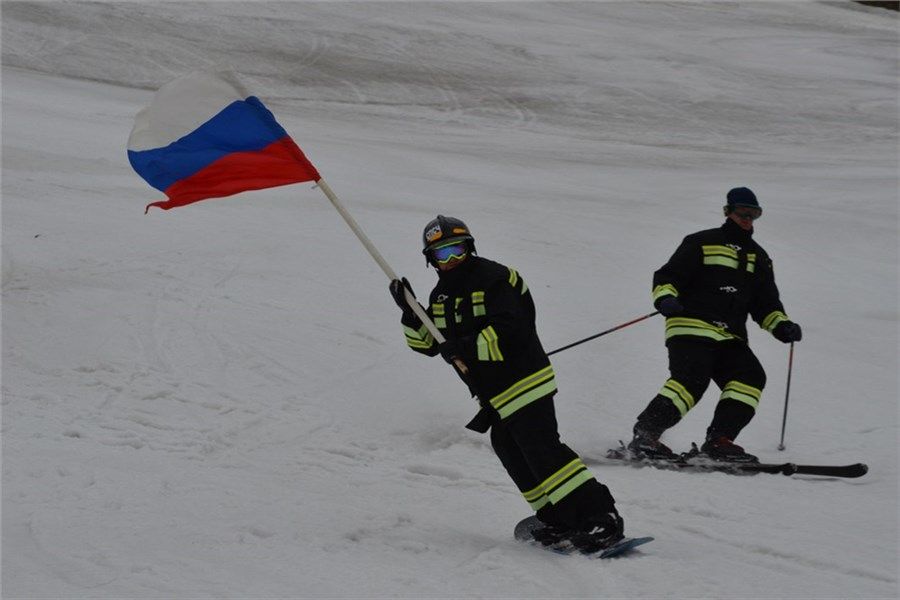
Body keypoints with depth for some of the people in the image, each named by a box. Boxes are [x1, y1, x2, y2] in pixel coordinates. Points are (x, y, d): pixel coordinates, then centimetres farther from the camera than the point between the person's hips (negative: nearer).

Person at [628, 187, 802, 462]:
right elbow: (667, 275, -1)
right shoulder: (702, 243, 5)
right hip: (691, 328, -6)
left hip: (730, 338, 6)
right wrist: (665, 298, -22)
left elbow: (766, 303, 26)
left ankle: (719, 441, -14)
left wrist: (781, 326, 7)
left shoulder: (758, 258, 25)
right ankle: (644, 434, -24)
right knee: (691, 379, -26)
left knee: (751, 377, -15)